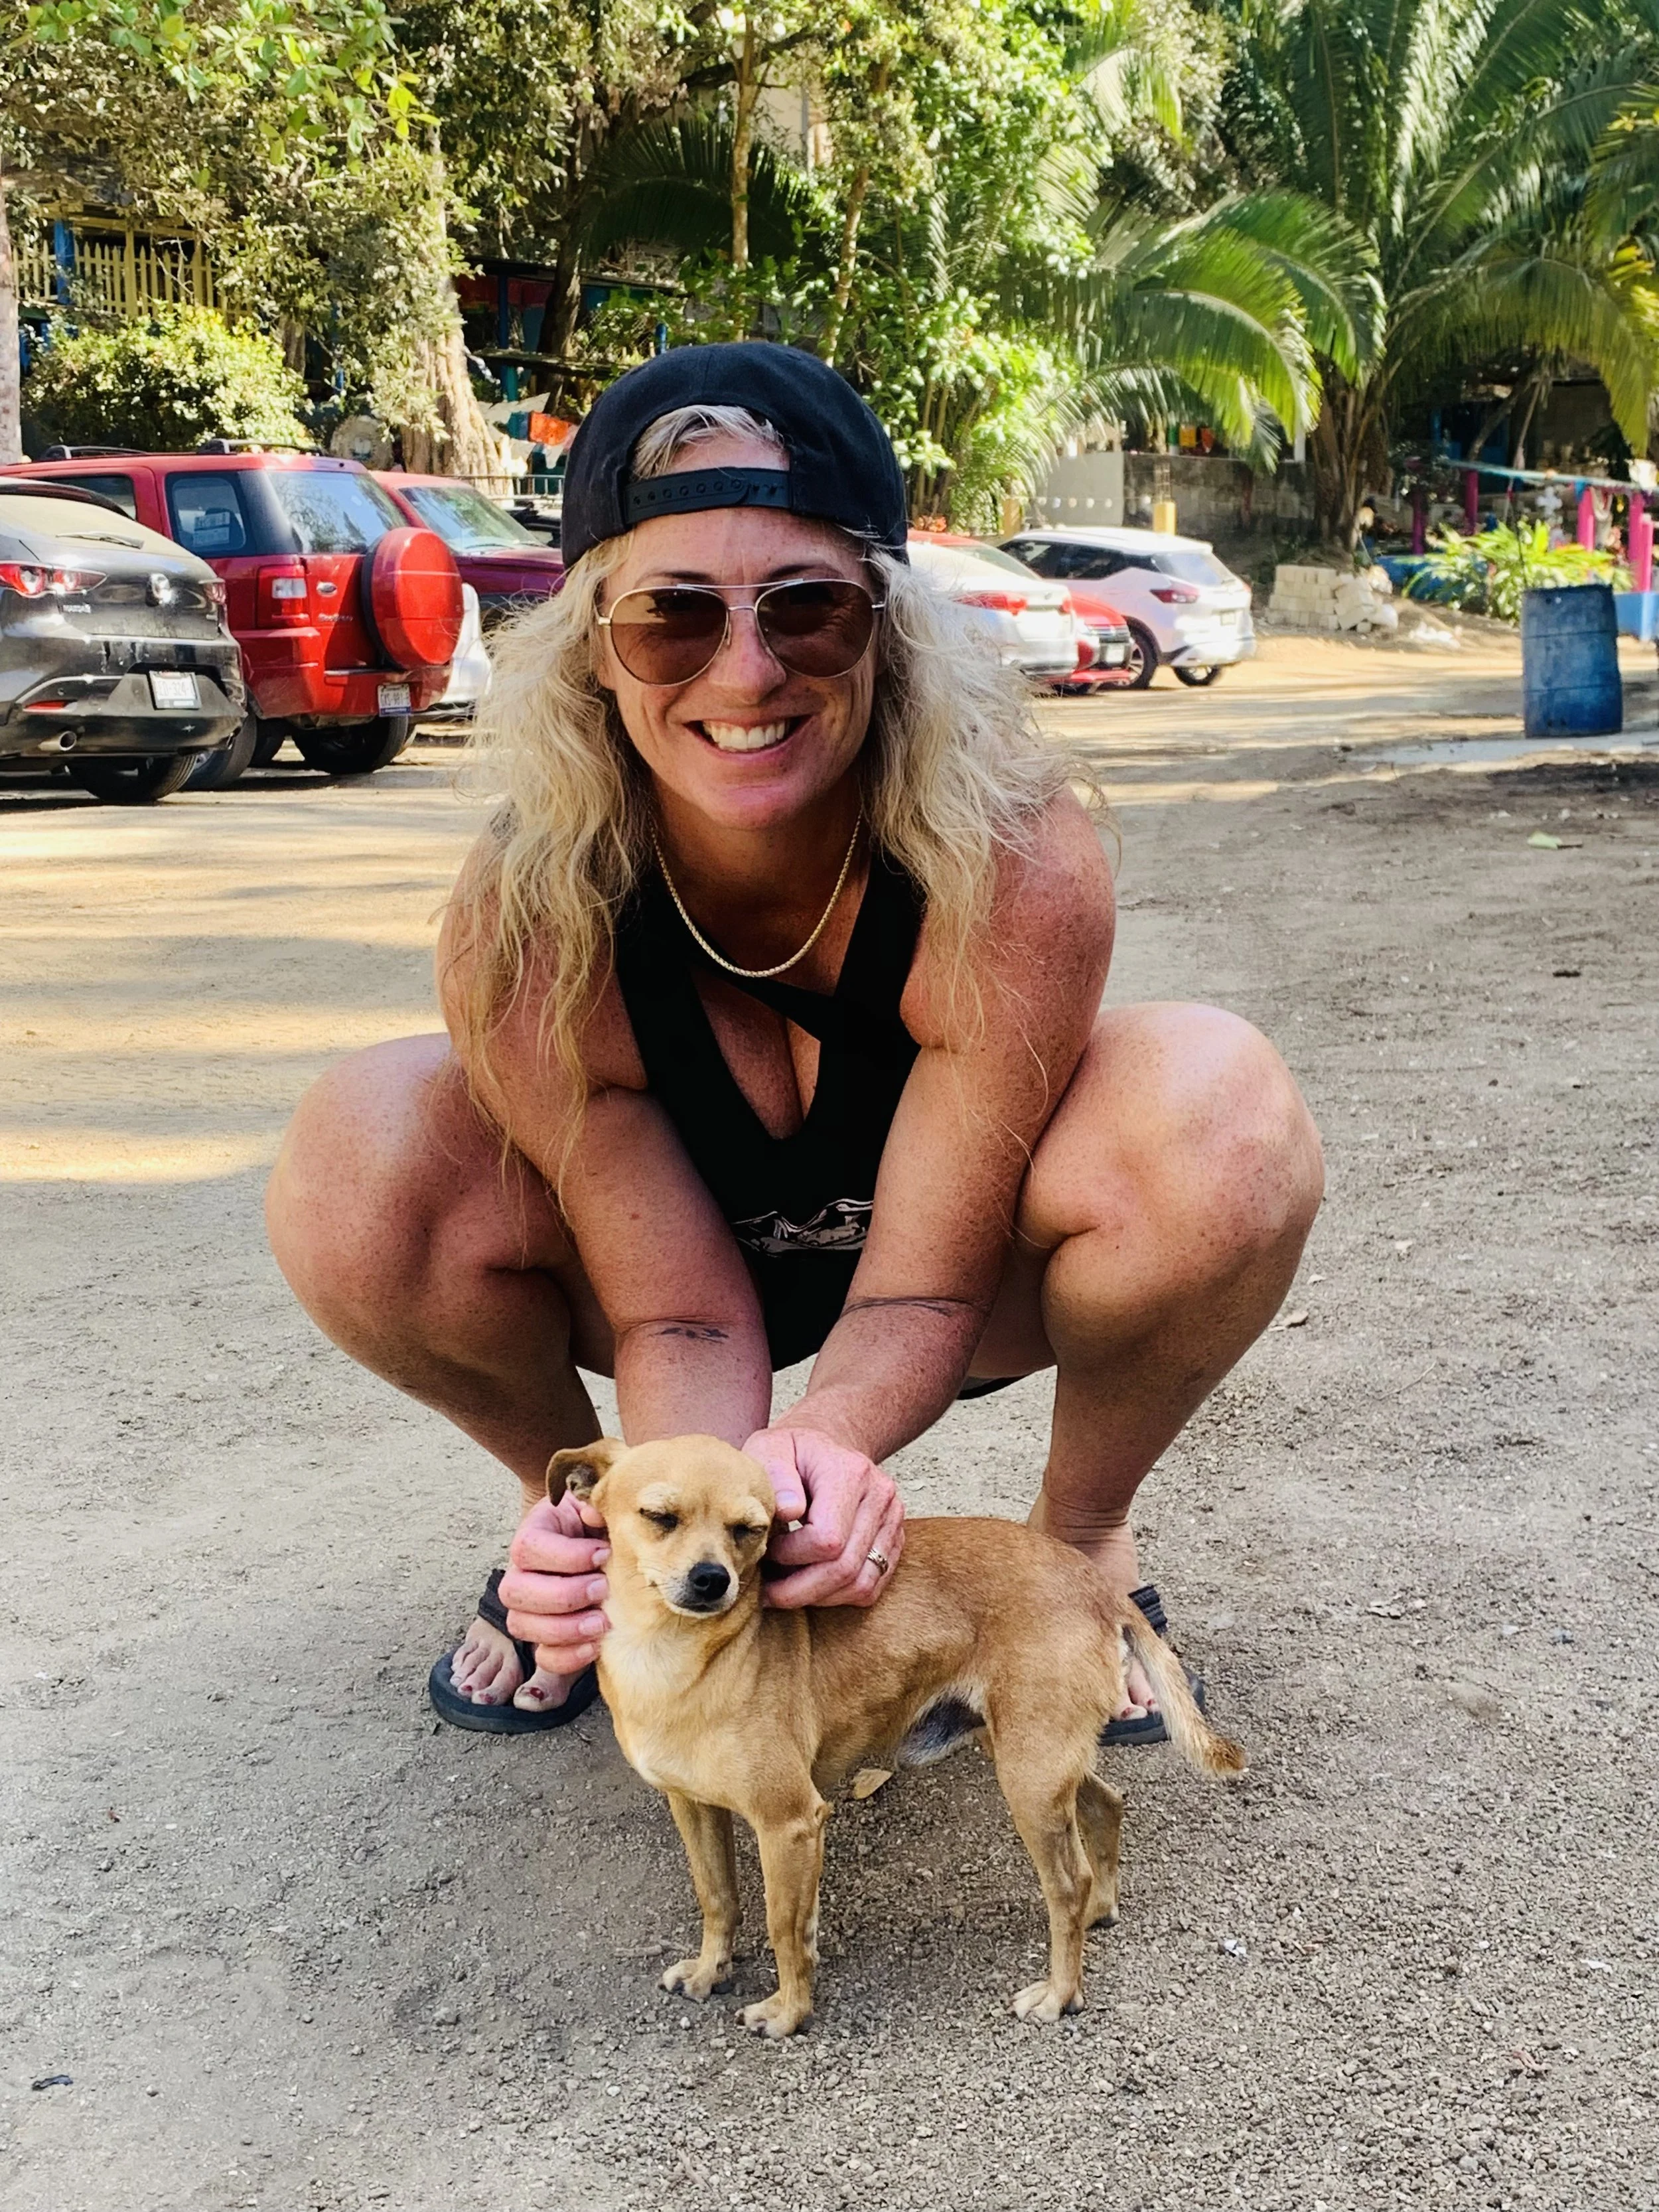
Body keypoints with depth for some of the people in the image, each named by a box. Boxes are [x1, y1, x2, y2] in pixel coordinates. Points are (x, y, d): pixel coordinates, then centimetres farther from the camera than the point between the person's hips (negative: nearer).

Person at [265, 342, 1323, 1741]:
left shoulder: (1018, 875, -35)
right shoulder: (526, 926, -30)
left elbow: (923, 1285, -26)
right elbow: (681, 1316, -22)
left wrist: (826, 1451, -48)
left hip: (959, 1236, 0)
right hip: (679, 1253, 1)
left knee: (1222, 1118, -33)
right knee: (358, 1176, -29)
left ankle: (1085, 1533, -2)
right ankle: (563, 1492, 5)